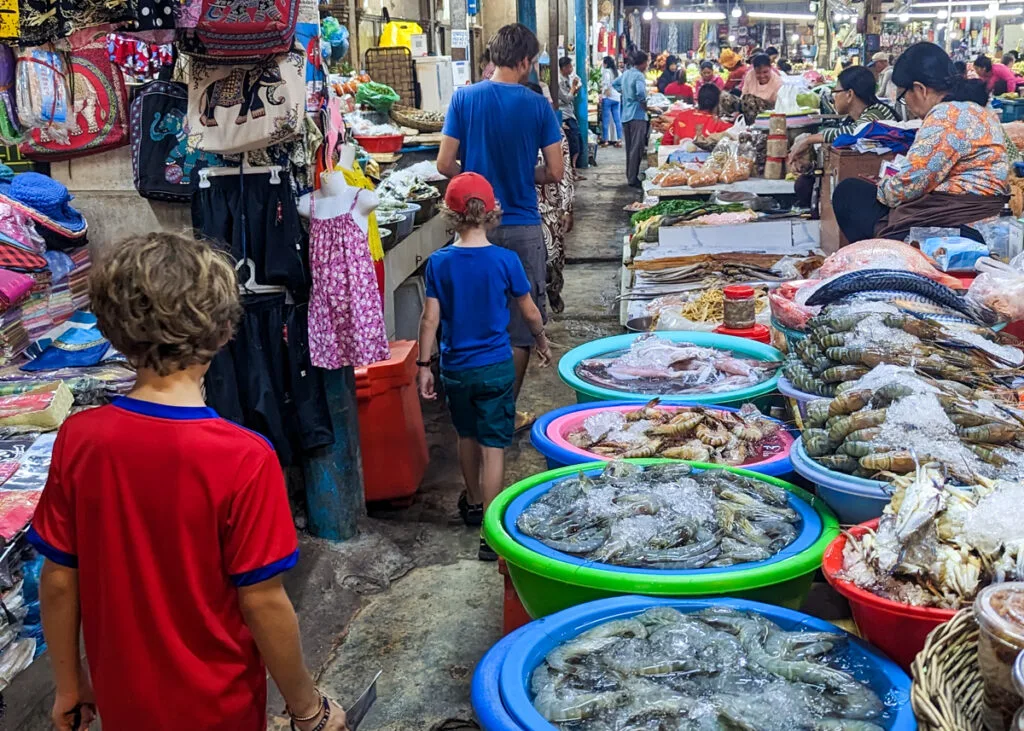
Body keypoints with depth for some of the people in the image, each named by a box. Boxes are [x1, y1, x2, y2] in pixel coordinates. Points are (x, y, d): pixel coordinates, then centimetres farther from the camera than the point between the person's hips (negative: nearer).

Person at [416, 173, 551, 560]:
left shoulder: (438, 262, -8)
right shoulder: (505, 260, -11)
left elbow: (430, 318, -7)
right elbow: (530, 313, -2)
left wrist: (424, 365, 3)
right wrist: (542, 342, 17)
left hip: (454, 367, 2)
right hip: (495, 367, -2)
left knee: (467, 436, 22)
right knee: (493, 445, 0)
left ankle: (475, 504, 42)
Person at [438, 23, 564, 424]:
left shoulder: (464, 98, -3)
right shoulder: (537, 105, -6)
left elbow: (445, 165, -5)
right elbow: (555, 172, -5)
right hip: (522, 227, -2)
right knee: (520, 325, 9)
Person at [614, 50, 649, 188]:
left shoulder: (626, 73, 12)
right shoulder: (639, 76, -13)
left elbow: (615, 84, 30)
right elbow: (640, 92, -30)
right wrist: (644, 104, -13)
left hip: (625, 116, 8)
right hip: (637, 116, -8)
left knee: (629, 148, 15)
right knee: (637, 149, -6)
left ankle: (630, 177, 21)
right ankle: (633, 179, -8)